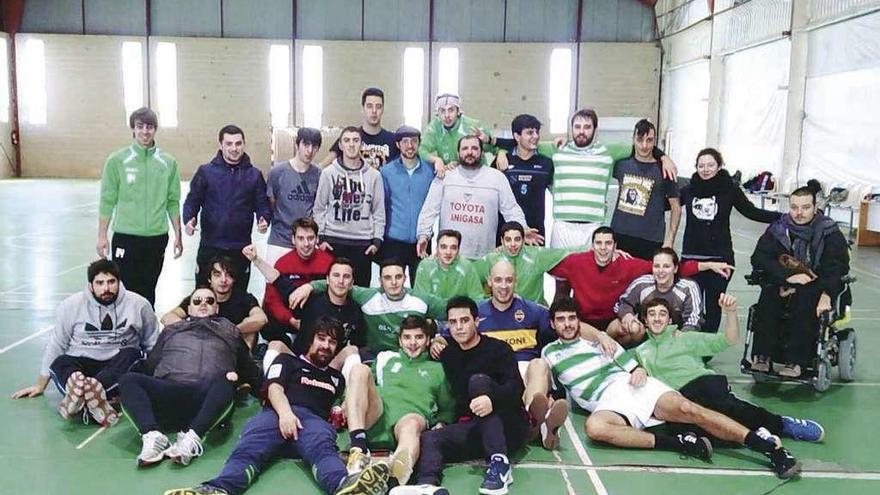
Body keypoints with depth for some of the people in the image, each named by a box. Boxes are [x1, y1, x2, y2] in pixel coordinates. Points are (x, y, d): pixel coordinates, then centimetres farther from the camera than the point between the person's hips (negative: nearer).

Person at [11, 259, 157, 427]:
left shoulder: (139, 305, 1)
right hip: (81, 365, 1)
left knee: (132, 355, -31)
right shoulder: (71, 305, 2)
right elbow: (55, 346, 8)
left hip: (120, 368, 0)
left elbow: (152, 344, 10)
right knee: (60, 363, -29)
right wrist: (40, 386, 12)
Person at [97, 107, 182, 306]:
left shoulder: (168, 162, 4)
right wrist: (102, 236, -2)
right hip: (125, 237, -2)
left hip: (157, 238, 2)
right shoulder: (117, 161, -1)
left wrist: (178, 235, 7)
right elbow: (107, 200, 0)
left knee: (148, 291, 10)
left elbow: (172, 202, 8)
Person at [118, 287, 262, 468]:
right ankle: (153, 437, -38)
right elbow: (150, 366, 23)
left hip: (207, 397, -2)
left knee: (225, 384, -36)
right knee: (128, 379, -24)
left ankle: (191, 438, -49)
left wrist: (237, 375, 8)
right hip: (168, 392, 2)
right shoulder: (172, 330, 33)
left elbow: (250, 370, 26)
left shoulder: (229, 332, 29)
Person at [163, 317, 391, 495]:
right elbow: (274, 388, 9)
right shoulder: (287, 361, 28)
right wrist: (285, 413, -13)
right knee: (247, 449, -36)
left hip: (313, 419, 0)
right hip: (277, 413, 0)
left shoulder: (337, 378, 38)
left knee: (323, 448, -39)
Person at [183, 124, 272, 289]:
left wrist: (264, 221, -12)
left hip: (241, 248, 1)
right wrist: (189, 219, -15)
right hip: (210, 246, -1)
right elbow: (192, 201, 4)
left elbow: (262, 204, 8)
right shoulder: (205, 171, 3)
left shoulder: (254, 174, 7)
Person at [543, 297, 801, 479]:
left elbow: (630, 363, 17)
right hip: (606, 401, -1)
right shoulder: (549, 352, 18)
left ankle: (771, 446, -27)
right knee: (594, 427, -39)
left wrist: (639, 370, -3)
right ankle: (678, 443, -33)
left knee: (686, 408, -24)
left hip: (631, 385, 2)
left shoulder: (596, 340, 20)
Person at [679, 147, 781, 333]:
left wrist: (785, 217, -7)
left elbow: (752, 212, 1)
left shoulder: (730, 189, -1)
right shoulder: (688, 190, 6)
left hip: (719, 257, -1)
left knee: (713, 306, 5)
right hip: (691, 257, 1)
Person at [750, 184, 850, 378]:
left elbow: (838, 266, -12)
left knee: (805, 299, -34)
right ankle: (762, 356, -27)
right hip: (783, 284, 2)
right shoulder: (778, 229, 4)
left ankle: (795, 361, -33)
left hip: (817, 286, -2)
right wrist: (788, 275, -22)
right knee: (768, 297, -29)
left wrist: (826, 294, -30)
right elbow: (759, 258, -7)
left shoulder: (830, 233, -2)